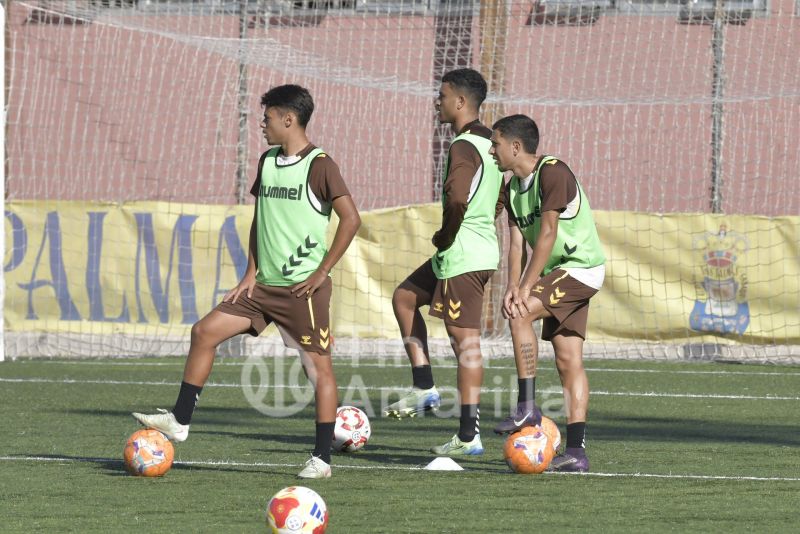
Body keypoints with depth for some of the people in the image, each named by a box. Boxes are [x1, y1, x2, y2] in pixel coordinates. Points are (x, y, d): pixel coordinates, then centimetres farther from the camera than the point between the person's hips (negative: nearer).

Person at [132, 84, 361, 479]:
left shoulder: (319, 165, -11)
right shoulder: (268, 161, 12)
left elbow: (350, 218, -15)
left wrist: (322, 271, -14)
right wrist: (252, 272, 10)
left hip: (302, 287, -8)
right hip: (264, 284, 8)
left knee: (318, 366, -3)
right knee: (205, 331, -1)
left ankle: (322, 459, 1)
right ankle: (179, 421, 3)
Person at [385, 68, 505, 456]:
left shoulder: (464, 146, -17)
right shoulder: (488, 142, 14)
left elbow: (457, 199, -32)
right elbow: (500, 199, 24)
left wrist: (445, 236, -15)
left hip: (462, 256, -10)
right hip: (483, 247, 10)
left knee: (466, 340, -7)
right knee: (404, 297, 23)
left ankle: (469, 435, -6)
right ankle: (424, 388, 19)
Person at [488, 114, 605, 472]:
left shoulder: (553, 173, -17)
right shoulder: (513, 187, 9)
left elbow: (547, 234, -21)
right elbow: (517, 244, 4)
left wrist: (526, 288, -22)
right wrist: (511, 288, -13)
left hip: (582, 268, -9)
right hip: (559, 273, 9)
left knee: (520, 313, -24)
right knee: (568, 359, 3)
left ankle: (527, 407, -20)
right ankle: (576, 451, 1)